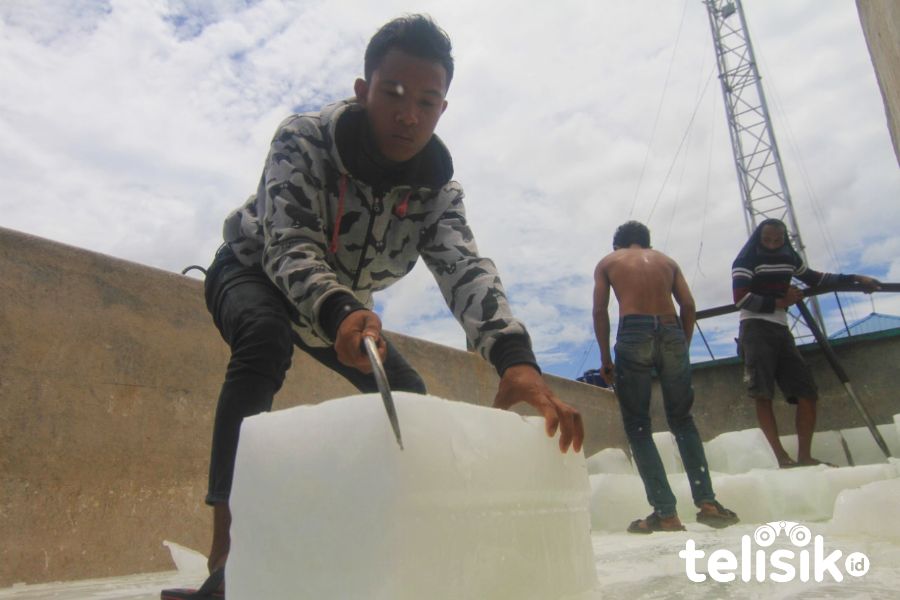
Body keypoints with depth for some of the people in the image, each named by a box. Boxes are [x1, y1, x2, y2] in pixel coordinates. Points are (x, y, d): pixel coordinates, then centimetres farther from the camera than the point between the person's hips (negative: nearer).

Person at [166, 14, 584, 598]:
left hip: (344, 304, 5)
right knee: (265, 340, -37)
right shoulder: (304, 140, -30)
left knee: (409, 395, -3)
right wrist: (337, 313, -64)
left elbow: (465, 268, -34)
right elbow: (289, 247, -41)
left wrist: (515, 357, -54)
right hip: (254, 272, -4)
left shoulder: (437, 186, -19)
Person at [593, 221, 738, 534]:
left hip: (634, 334, -3)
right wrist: (683, 347, 15)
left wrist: (605, 359, 8)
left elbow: (600, 311, 5)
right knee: (682, 419, 16)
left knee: (637, 424, 4)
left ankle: (665, 512, -1)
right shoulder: (667, 260, 23)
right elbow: (688, 305, 10)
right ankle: (706, 501, 7)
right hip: (672, 333, 3)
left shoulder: (607, 262, 17)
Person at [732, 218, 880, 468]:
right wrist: (779, 302, -10)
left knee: (807, 392, -1)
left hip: (781, 330, 7)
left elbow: (815, 278, 32)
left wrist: (853, 278, 28)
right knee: (763, 395, -14)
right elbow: (740, 298, -13)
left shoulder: (789, 258, 17)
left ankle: (804, 456, 5)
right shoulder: (746, 261, -3)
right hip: (755, 328, -7)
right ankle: (783, 457, -15)